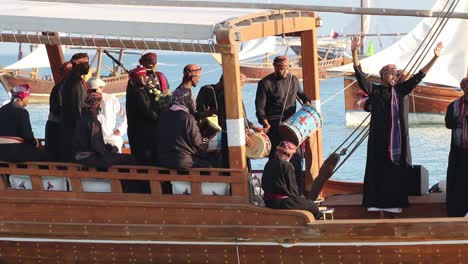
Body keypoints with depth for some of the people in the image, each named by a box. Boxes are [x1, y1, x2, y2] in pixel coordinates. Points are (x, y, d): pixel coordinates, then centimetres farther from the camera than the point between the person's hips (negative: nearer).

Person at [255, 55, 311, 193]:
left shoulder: (293, 80, 10)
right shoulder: (265, 83, -6)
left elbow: (300, 93, 29)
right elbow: (260, 107, -7)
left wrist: (306, 101, 8)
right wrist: (265, 123, -21)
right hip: (274, 126, -5)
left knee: (296, 156, 3)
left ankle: (298, 191, 12)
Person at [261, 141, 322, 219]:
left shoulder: (269, 163, 7)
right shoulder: (287, 166, -16)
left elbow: (264, 185, 14)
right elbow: (292, 187, -13)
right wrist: (300, 196, 7)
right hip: (282, 202, -9)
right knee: (313, 206, -2)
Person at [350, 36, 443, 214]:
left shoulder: (399, 90, 11)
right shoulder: (374, 91, 0)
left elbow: (418, 77, 14)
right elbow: (360, 74, -9)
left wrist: (435, 57, 11)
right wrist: (354, 52, -22)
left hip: (397, 138, 4)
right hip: (379, 139, -4)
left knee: (397, 170, 3)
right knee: (379, 169, -3)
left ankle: (394, 202, 7)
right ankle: (377, 202, 0)